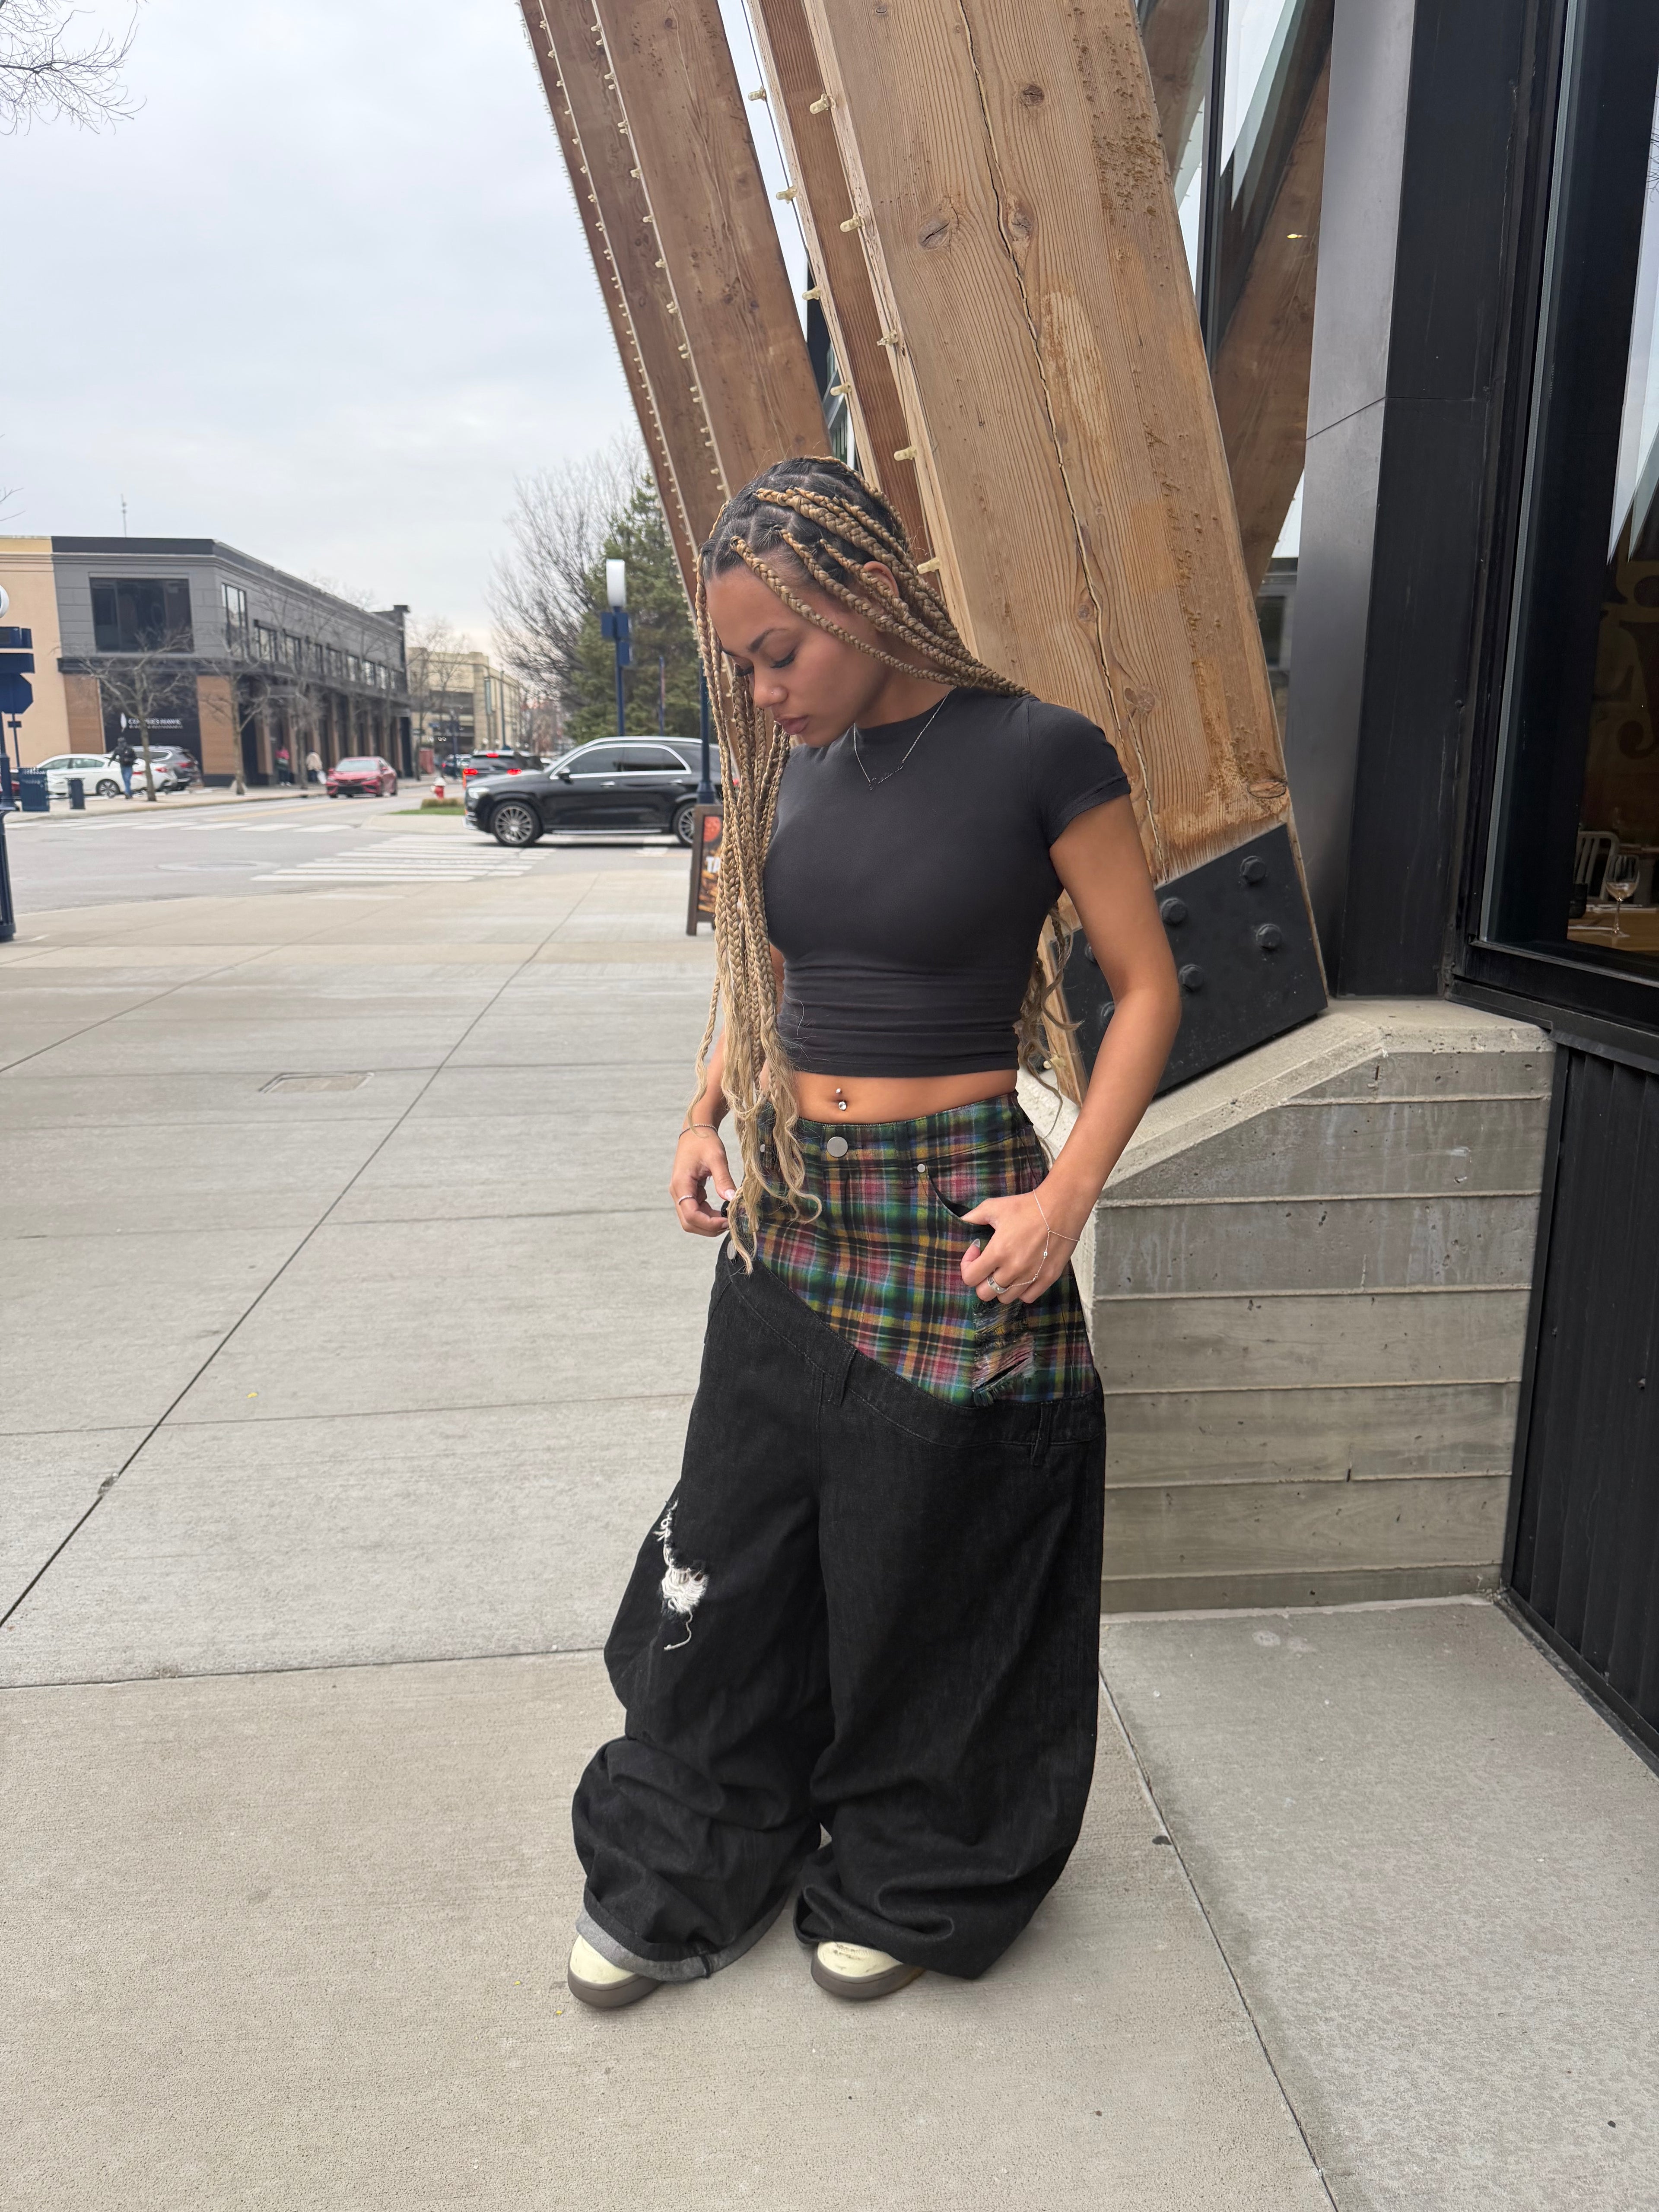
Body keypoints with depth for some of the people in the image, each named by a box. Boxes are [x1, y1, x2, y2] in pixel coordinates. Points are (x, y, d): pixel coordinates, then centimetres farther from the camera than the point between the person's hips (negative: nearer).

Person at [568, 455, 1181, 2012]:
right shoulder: (792, 764, 6)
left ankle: (910, 1883, 38)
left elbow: (1145, 990, -7)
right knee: (727, 1551, 13)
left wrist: (1066, 1197, -16)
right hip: (783, 1213, 6)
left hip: (951, 1220, -5)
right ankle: (687, 1881, 35)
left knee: (924, 1579, 10)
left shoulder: (1038, 754, -11)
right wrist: (704, 1117, 5)